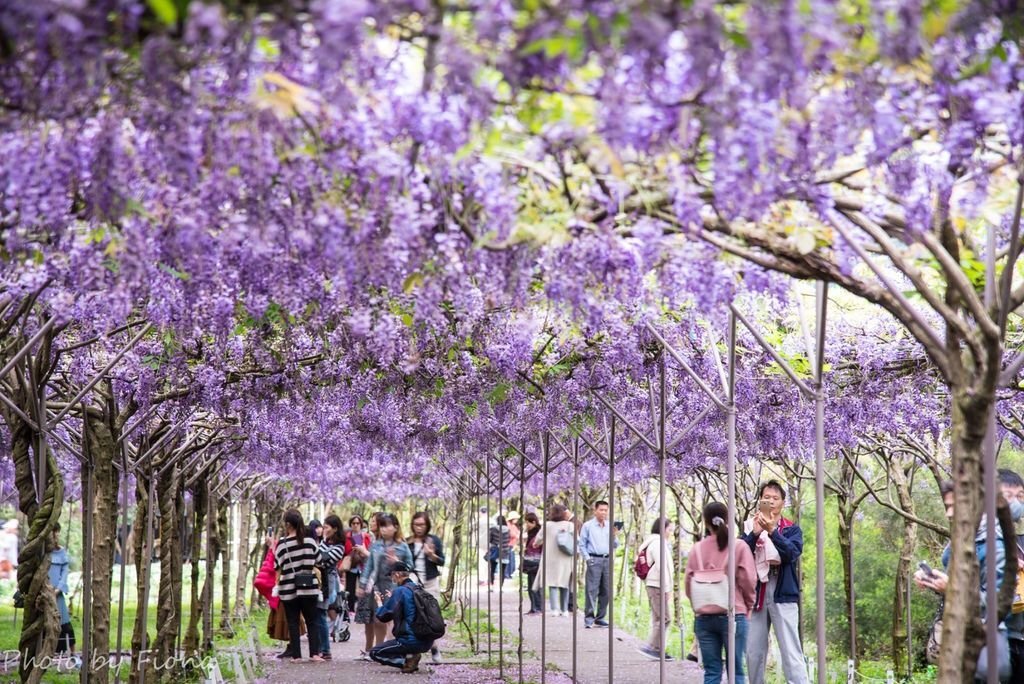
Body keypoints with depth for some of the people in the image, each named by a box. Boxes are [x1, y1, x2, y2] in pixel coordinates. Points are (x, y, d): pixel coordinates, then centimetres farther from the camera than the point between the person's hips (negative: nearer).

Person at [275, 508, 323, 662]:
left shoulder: (282, 543, -6)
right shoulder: (310, 541, 0)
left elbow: (278, 567, -2)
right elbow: (317, 564, 8)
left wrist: (277, 584, 11)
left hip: (289, 589, -2)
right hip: (308, 587, 2)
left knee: (293, 622, 5)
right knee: (312, 621, 8)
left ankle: (296, 655, 3)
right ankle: (315, 653, -1)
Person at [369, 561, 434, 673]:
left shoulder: (400, 591, -13)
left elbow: (383, 616, -9)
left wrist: (379, 601, 9)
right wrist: (391, 598, 23)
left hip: (411, 641, -8)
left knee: (374, 653, 6)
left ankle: (407, 659, -10)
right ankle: (410, 656, 7)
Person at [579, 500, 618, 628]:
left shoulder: (610, 526, 13)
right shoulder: (588, 526, 2)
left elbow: (615, 545, 15)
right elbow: (582, 544, 2)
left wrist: (613, 536, -3)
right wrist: (587, 558, -7)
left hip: (607, 560, 4)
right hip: (594, 560, -4)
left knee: (605, 591, 5)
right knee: (591, 590, -9)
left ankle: (600, 617, 13)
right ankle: (589, 618, -8)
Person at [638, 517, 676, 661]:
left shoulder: (660, 542, 20)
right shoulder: (657, 543, -12)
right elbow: (661, 567, -18)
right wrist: (667, 589, -18)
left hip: (655, 585, 11)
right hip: (657, 585, -11)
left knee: (658, 619, 11)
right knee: (663, 618, -10)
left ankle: (656, 649, 13)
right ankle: (651, 646, -11)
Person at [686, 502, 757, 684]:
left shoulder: (697, 549, 3)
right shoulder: (739, 546, -4)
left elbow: (689, 583, 2)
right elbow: (748, 580, -5)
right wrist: (748, 606, 12)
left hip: (704, 617, 2)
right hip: (733, 615, -2)